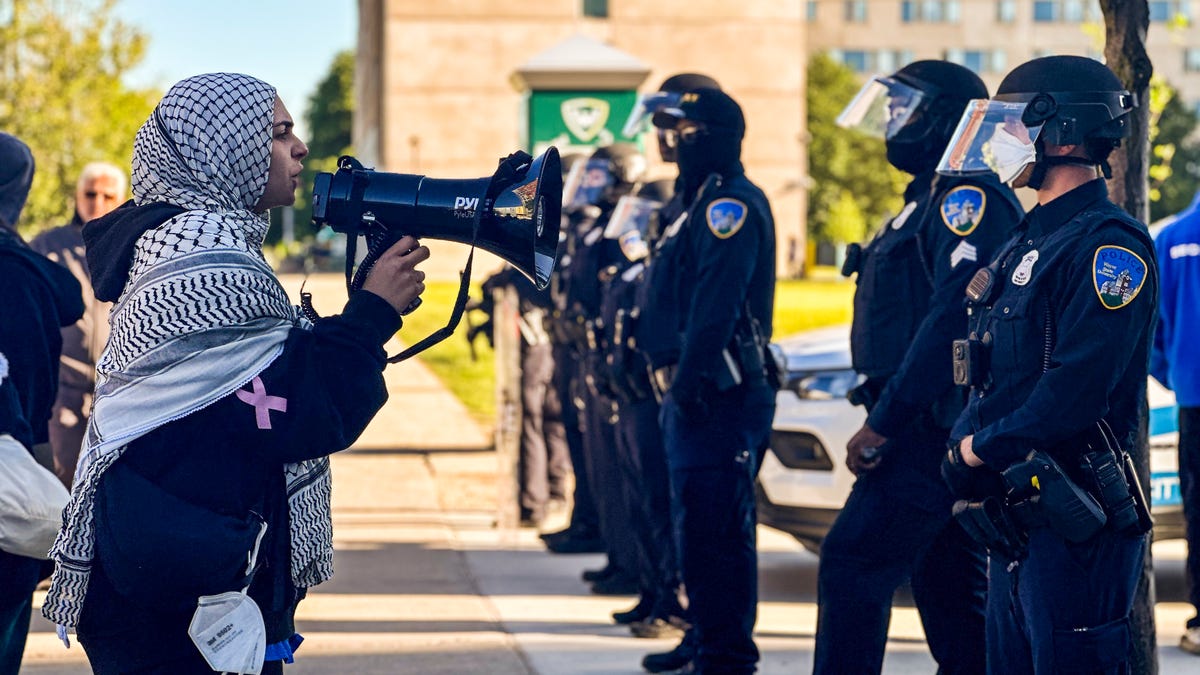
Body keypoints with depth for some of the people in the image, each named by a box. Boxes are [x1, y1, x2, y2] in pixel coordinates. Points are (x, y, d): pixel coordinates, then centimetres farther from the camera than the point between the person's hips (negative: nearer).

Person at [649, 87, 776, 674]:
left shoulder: (731, 204, -14)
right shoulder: (711, 201, 19)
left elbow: (715, 304, -22)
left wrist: (687, 379, -22)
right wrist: (676, 372, 16)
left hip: (720, 396, -11)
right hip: (703, 392, 11)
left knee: (713, 531, -10)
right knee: (703, 526, 16)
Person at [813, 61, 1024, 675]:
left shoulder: (968, 197, -14)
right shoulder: (932, 199, 19)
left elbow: (952, 318, -23)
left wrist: (883, 423, -22)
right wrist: (886, 415, 17)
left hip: (937, 429, -10)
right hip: (928, 426, 10)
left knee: (852, 561, -11)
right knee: (946, 581, 12)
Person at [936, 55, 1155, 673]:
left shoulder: (1108, 245, -14)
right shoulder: (1028, 242, 17)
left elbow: (1077, 386, -23)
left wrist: (982, 449, -13)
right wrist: (963, 443, 4)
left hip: (1074, 523, -10)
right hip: (1018, 520, 10)